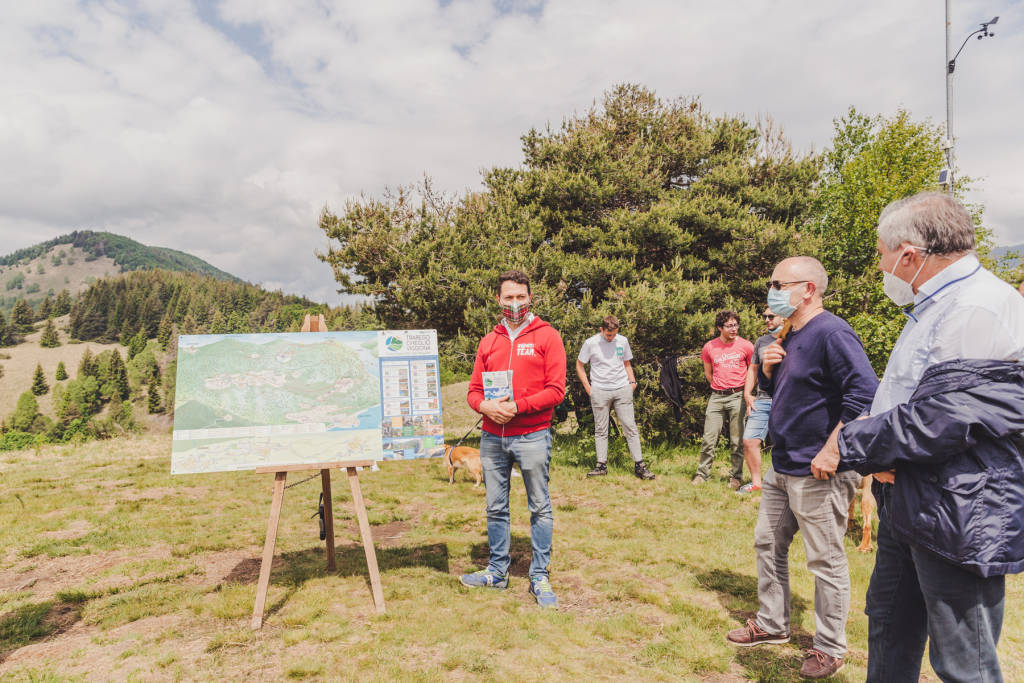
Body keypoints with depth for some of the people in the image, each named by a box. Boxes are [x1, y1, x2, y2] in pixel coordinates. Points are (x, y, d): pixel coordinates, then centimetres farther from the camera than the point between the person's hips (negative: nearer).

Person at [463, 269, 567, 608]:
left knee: (540, 507, 4)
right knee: (496, 508, 12)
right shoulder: (488, 341, 13)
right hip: (492, 437, 4)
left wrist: (517, 406, -16)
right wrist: (486, 406, -10)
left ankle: (540, 577, 16)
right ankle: (497, 571, 25)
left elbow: (556, 389, -7)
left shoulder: (547, 336, 0)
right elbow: (474, 390, 12)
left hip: (532, 436, -4)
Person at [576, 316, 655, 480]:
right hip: (599, 392, -1)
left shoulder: (623, 341, 8)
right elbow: (580, 366, 8)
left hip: (622, 390, 2)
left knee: (630, 427, -1)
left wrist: (632, 381, 5)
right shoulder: (591, 343, 0)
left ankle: (639, 465, 3)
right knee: (600, 430, 4)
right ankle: (601, 465, 12)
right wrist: (588, 388, 1)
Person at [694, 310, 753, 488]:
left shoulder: (746, 346, -1)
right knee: (709, 439, 2)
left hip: (737, 396, -2)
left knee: (737, 441, 3)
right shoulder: (709, 347, 5)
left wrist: (744, 391, 8)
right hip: (716, 397, 2)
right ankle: (702, 474, 12)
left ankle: (736, 476, 14)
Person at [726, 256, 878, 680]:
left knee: (825, 560, 5)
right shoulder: (789, 336, 11)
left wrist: (831, 450, -25)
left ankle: (830, 649, 23)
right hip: (782, 467, 10)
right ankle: (772, 625, 34)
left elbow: (865, 392, -27)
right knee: (768, 543, 18)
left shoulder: (830, 333, -18)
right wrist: (768, 368, 1)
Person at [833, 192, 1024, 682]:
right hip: (908, 507, 10)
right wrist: (875, 454, 0)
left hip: (958, 518, -10)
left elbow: (939, 420, -28)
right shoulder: (934, 308, 14)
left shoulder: (983, 307, -20)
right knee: (889, 628, 22)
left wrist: (849, 445, -14)